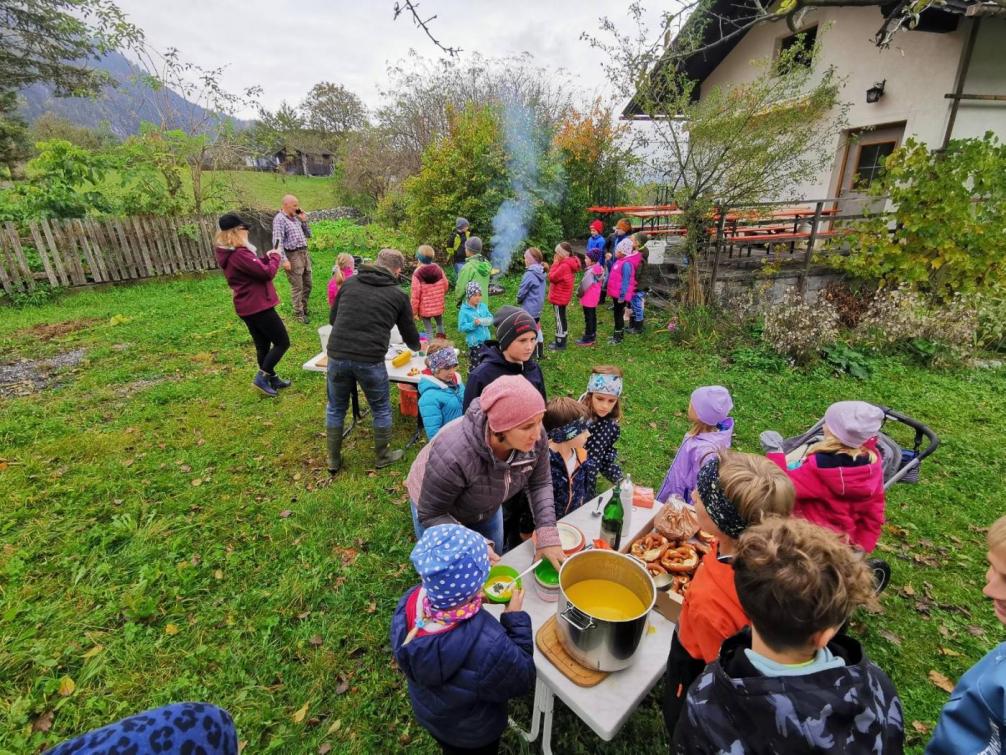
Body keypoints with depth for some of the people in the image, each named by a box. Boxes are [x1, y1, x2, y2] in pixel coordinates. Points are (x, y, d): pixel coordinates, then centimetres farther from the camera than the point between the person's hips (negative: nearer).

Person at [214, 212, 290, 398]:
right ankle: (262, 377, 0)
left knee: (262, 345, 18)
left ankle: (272, 379, 29)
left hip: (246, 306, 10)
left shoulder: (227, 254, 10)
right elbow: (267, 273, -22)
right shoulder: (239, 254, -21)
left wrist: (266, 257, 5)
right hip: (259, 305, -10)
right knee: (282, 342, -1)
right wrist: (275, 257, -5)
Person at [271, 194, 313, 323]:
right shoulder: (280, 219, -10)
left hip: (304, 253, 8)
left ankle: (304, 307, 31)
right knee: (297, 287, -1)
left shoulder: (296, 218, 13)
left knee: (307, 284, 15)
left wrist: (304, 221, 6)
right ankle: (298, 313, 9)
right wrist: (284, 260, -22)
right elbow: (277, 241, -17)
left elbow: (308, 235, 20)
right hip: (293, 255, -8)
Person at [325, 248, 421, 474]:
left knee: (336, 408, 22)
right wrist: (416, 347, 39)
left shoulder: (349, 283, 12)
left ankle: (333, 460, 34)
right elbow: (410, 335, 16)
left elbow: (332, 318, 20)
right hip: (370, 360, -3)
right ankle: (383, 456, 35)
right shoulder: (399, 296, 6)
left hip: (337, 355, 3)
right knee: (381, 410, 19)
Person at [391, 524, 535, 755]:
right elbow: (521, 681, -25)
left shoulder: (409, 602, -32)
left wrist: (473, 597, -14)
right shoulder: (489, 646, -47)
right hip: (473, 734, -3)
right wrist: (516, 618, -20)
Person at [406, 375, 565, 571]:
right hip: (437, 509, -4)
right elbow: (431, 515, -30)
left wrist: (547, 535, -26)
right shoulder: (453, 454, -44)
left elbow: (540, 484, -14)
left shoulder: (534, 437, -30)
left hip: (487, 508, 5)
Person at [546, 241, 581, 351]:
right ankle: (562, 340, 30)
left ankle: (560, 344, 10)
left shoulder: (564, 266, -26)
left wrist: (555, 263, -16)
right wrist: (557, 263, 1)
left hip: (559, 297, -10)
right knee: (562, 318, 18)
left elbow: (552, 277, -21)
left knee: (560, 319, 0)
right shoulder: (569, 263, 7)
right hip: (562, 296, 10)